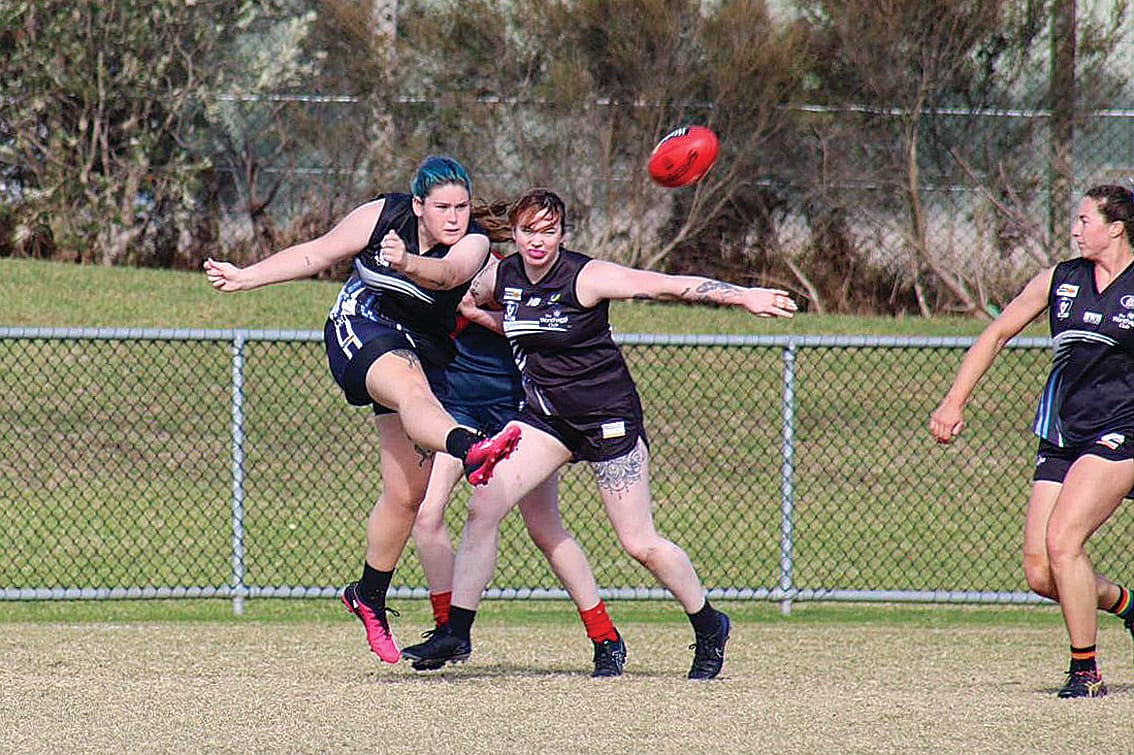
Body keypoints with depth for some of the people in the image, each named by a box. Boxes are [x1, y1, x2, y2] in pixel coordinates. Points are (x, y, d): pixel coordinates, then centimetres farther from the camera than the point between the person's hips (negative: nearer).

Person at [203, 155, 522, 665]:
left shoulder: (473, 244, -10)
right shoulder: (382, 216, -7)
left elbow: (447, 274, -33)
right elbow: (316, 255, 4)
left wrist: (409, 265, -55)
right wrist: (244, 278, 2)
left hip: (424, 352, 3)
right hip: (361, 329, -3)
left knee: (406, 494, 0)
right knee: (412, 388, -39)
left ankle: (369, 598, 19)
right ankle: (470, 451, -71)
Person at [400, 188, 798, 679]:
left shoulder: (585, 278, -18)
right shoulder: (501, 278, 0)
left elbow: (669, 286, -23)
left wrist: (741, 296, -30)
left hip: (608, 416, -5)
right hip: (543, 414, 5)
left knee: (639, 544, -3)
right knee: (483, 506, -12)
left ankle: (708, 627, 20)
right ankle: (456, 634, -5)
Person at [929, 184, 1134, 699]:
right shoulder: (1059, 281, 9)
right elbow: (998, 333, 16)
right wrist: (955, 401, 10)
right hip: (1060, 439, 5)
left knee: (1061, 542, -22)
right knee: (1040, 574, -3)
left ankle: (1085, 671, -9)